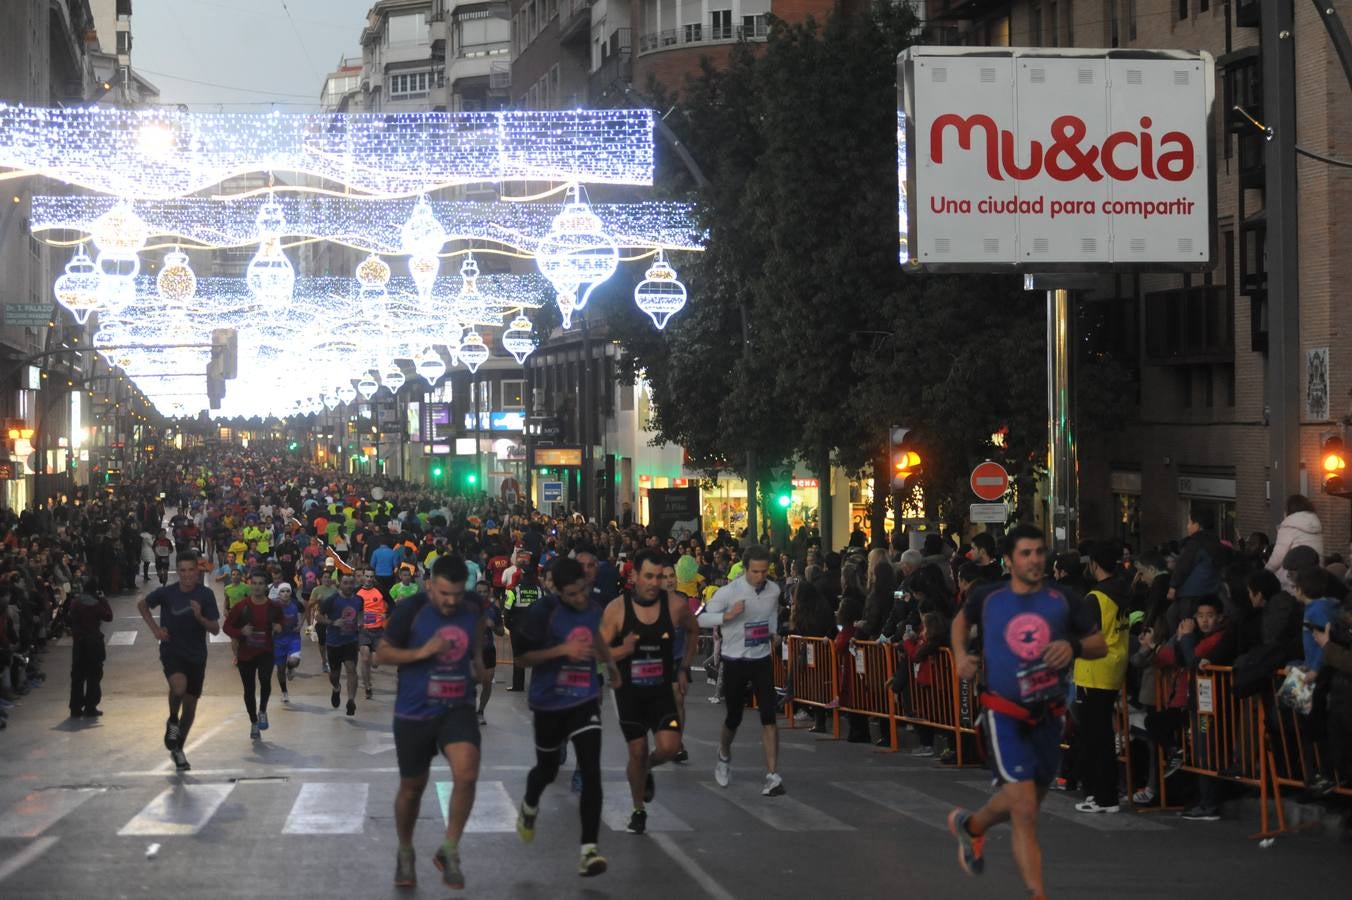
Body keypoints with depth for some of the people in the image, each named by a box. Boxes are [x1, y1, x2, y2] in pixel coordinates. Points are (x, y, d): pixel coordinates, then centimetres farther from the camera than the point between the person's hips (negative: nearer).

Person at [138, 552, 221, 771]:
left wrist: (200, 617, -23)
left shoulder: (205, 595, -6)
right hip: (172, 652, -2)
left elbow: (215, 629, -5)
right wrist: (155, 628, 0)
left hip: (196, 656, 3)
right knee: (179, 687, -31)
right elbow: (141, 604, 10)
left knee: (190, 705, 9)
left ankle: (178, 749, 29)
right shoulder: (167, 593, -9)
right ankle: (172, 722, -1)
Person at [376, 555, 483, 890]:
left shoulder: (473, 606, -3)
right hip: (414, 712, -2)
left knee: (466, 774, -21)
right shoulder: (412, 610, -15)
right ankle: (405, 854, 37)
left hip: (457, 708, 2)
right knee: (412, 787, 12)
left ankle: (449, 851, -4)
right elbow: (382, 652, -8)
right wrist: (421, 652, -21)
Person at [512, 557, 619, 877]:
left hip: (585, 700, 3)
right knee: (547, 769, 16)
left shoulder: (593, 609, 1)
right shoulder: (543, 612, -16)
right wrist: (563, 650, -25)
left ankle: (589, 850, -14)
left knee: (591, 772, -13)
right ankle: (529, 808, 52)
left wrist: (609, 663, 33)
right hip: (550, 703, -3)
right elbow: (523, 657, -14)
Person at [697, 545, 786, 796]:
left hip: (762, 660, 3)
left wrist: (773, 631, 5)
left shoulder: (773, 590, -2)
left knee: (769, 716, -10)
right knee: (733, 717, 7)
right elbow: (702, 618, -14)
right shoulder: (729, 591, -17)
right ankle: (724, 756, 40)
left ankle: (772, 775, -11)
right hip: (735, 661, -3)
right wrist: (728, 615, -29)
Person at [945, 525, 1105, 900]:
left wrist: (1073, 646, -19)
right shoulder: (988, 597, -2)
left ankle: (971, 825, 48)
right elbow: (961, 619, 19)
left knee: (1025, 804, 18)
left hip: (1047, 714, 3)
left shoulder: (1062, 601, -1)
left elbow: (1101, 645, 2)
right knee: (1025, 809, -13)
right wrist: (960, 654, 2)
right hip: (1004, 713, -3)